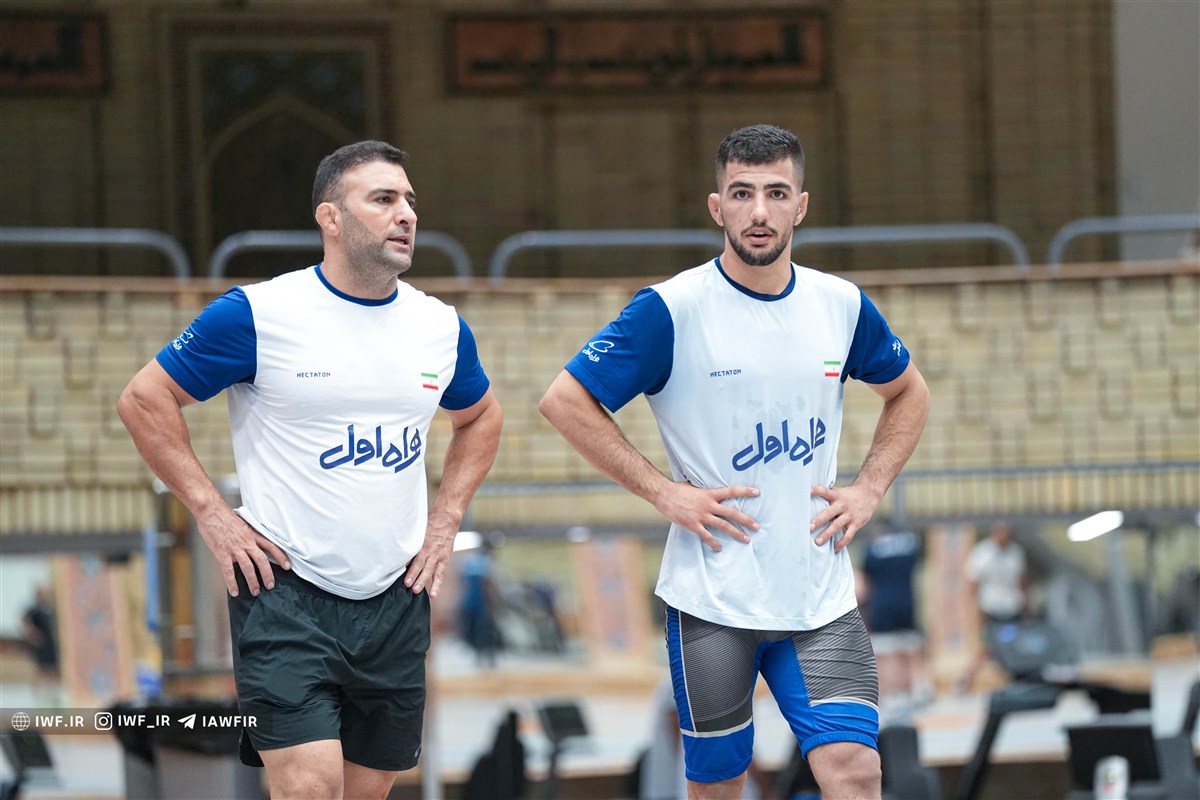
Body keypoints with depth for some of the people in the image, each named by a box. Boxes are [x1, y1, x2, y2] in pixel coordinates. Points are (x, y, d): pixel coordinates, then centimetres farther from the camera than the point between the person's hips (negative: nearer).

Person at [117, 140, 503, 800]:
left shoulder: (440, 326, 7)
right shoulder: (258, 314, -8)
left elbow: (480, 417, 27)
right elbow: (144, 400, -1)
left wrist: (445, 520, 14)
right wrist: (212, 514, -6)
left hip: (395, 598, 5)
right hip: (287, 591, -5)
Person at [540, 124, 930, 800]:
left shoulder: (842, 306, 5)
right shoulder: (670, 311, -8)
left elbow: (909, 394, 23)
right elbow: (566, 401, -6)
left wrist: (869, 490, 8)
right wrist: (663, 491, -9)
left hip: (820, 598, 3)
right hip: (712, 599, -3)